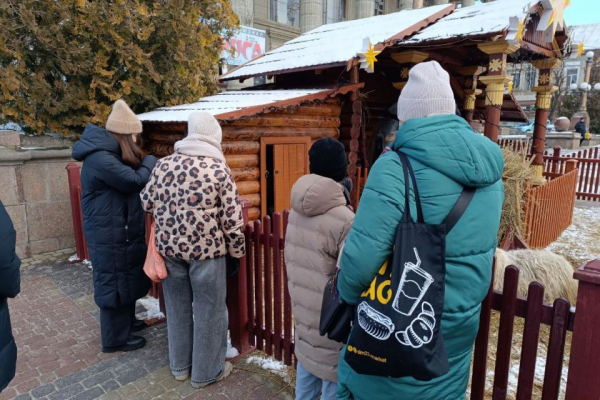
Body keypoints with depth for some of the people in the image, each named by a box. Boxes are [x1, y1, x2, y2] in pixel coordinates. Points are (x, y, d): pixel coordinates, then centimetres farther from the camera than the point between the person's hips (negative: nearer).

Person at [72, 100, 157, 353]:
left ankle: (126, 321, 40)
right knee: (114, 282, 3)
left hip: (120, 230, 10)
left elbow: (127, 184, 14)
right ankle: (116, 338, 20)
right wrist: (150, 162, -6)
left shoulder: (108, 153, 10)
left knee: (127, 278, 22)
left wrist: (146, 166, 1)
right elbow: (134, 181, -23)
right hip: (109, 234, -10)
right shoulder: (99, 158, -24)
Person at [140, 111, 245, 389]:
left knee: (177, 306, 20)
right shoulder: (219, 170, -12)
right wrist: (237, 250, 2)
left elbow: (147, 203, 9)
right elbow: (232, 219, -11)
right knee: (209, 311, 11)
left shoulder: (164, 164, 0)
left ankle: (180, 366, 37)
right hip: (206, 250, -5)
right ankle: (206, 372, 26)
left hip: (169, 247, 5)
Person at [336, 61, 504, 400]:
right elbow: (481, 249, 10)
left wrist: (349, 295, -8)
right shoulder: (490, 170, -2)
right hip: (459, 332, 6)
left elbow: (361, 259, -30)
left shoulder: (396, 168, -25)